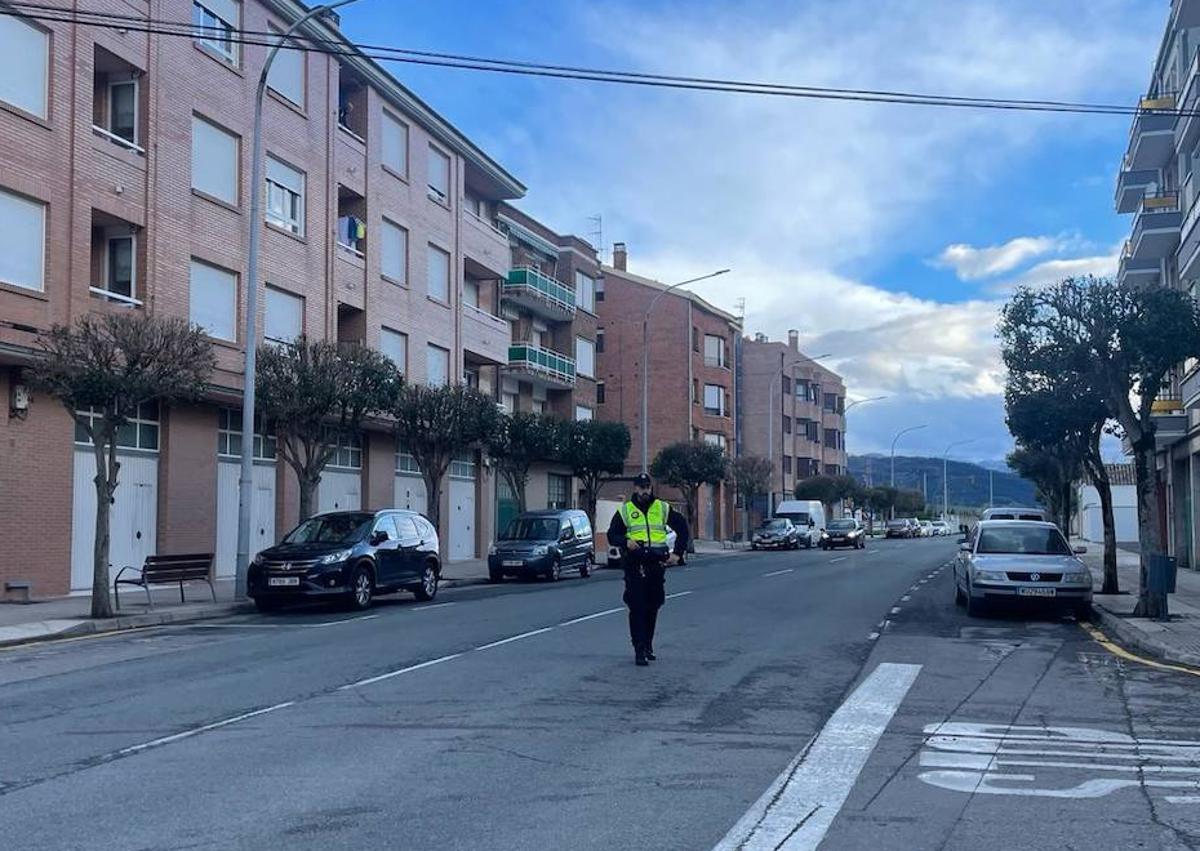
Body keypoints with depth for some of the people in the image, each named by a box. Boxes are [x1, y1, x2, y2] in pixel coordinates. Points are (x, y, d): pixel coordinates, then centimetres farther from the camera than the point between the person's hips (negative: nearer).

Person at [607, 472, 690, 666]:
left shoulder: (663, 509, 10)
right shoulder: (625, 511, 6)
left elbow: (682, 528, 16)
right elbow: (612, 535, 4)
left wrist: (678, 553, 8)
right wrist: (626, 542, -17)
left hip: (657, 565, 2)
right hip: (634, 565, -2)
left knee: (653, 608, 9)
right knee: (637, 608, -8)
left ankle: (648, 646, 22)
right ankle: (639, 651, -7)